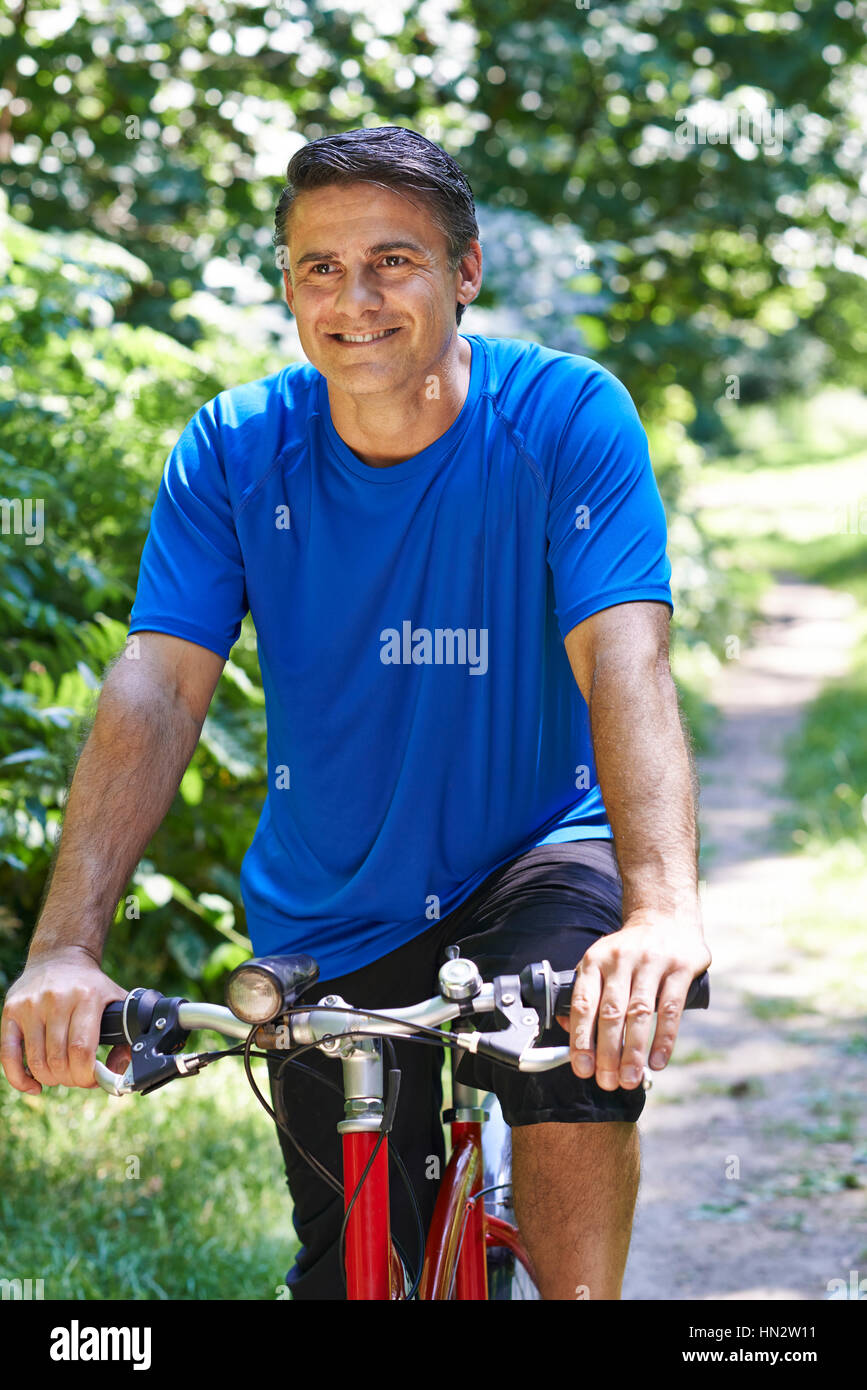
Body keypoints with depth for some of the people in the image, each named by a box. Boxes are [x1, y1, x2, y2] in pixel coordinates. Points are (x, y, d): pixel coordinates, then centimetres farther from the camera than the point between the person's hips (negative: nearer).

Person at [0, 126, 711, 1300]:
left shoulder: (568, 419, -16)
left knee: (581, 1039, -34)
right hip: (329, 920, 2)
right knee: (358, 1269, 7)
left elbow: (625, 664, -28)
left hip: (535, 853, -2)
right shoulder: (233, 449, -10)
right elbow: (156, 689, -18)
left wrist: (663, 907, -45)